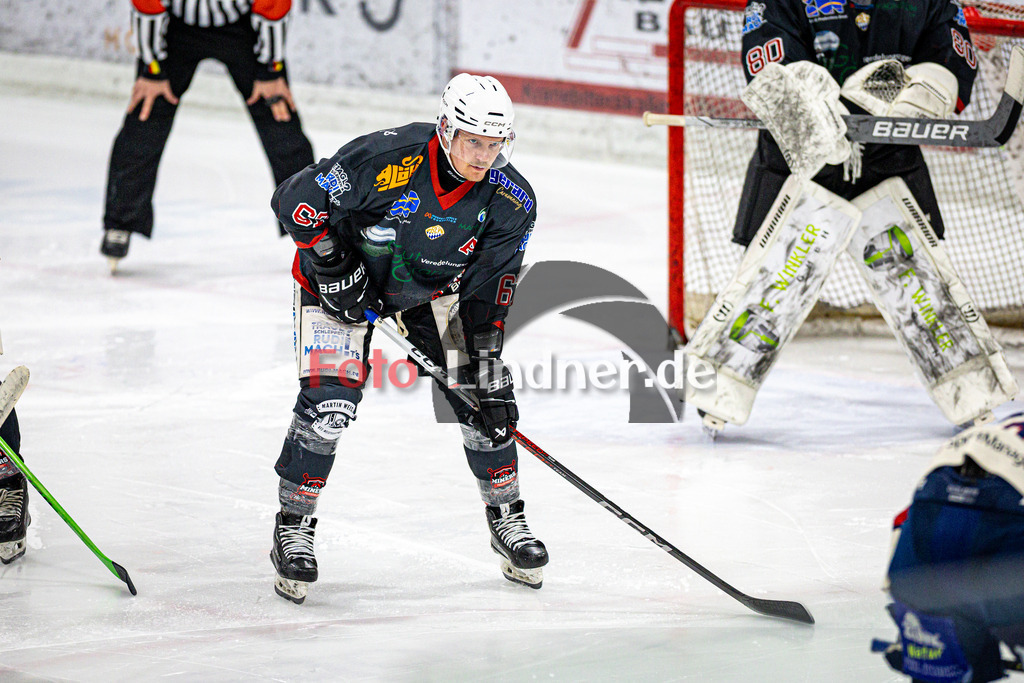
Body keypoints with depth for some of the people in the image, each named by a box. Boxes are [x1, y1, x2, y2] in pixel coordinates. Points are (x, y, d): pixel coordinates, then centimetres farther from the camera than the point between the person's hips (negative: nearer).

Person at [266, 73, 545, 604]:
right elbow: (295, 200, -23)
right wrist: (333, 263, -23)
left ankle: (505, 518, 17)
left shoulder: (510, 201, -19)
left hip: (431, 290, 4)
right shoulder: (385, 159, -33)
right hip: (343, 281, -4)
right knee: (328, 401, -18)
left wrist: (487, 357, -14)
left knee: (484, 396, -3)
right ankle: (293, 527, -1)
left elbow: (490, 287, -9)